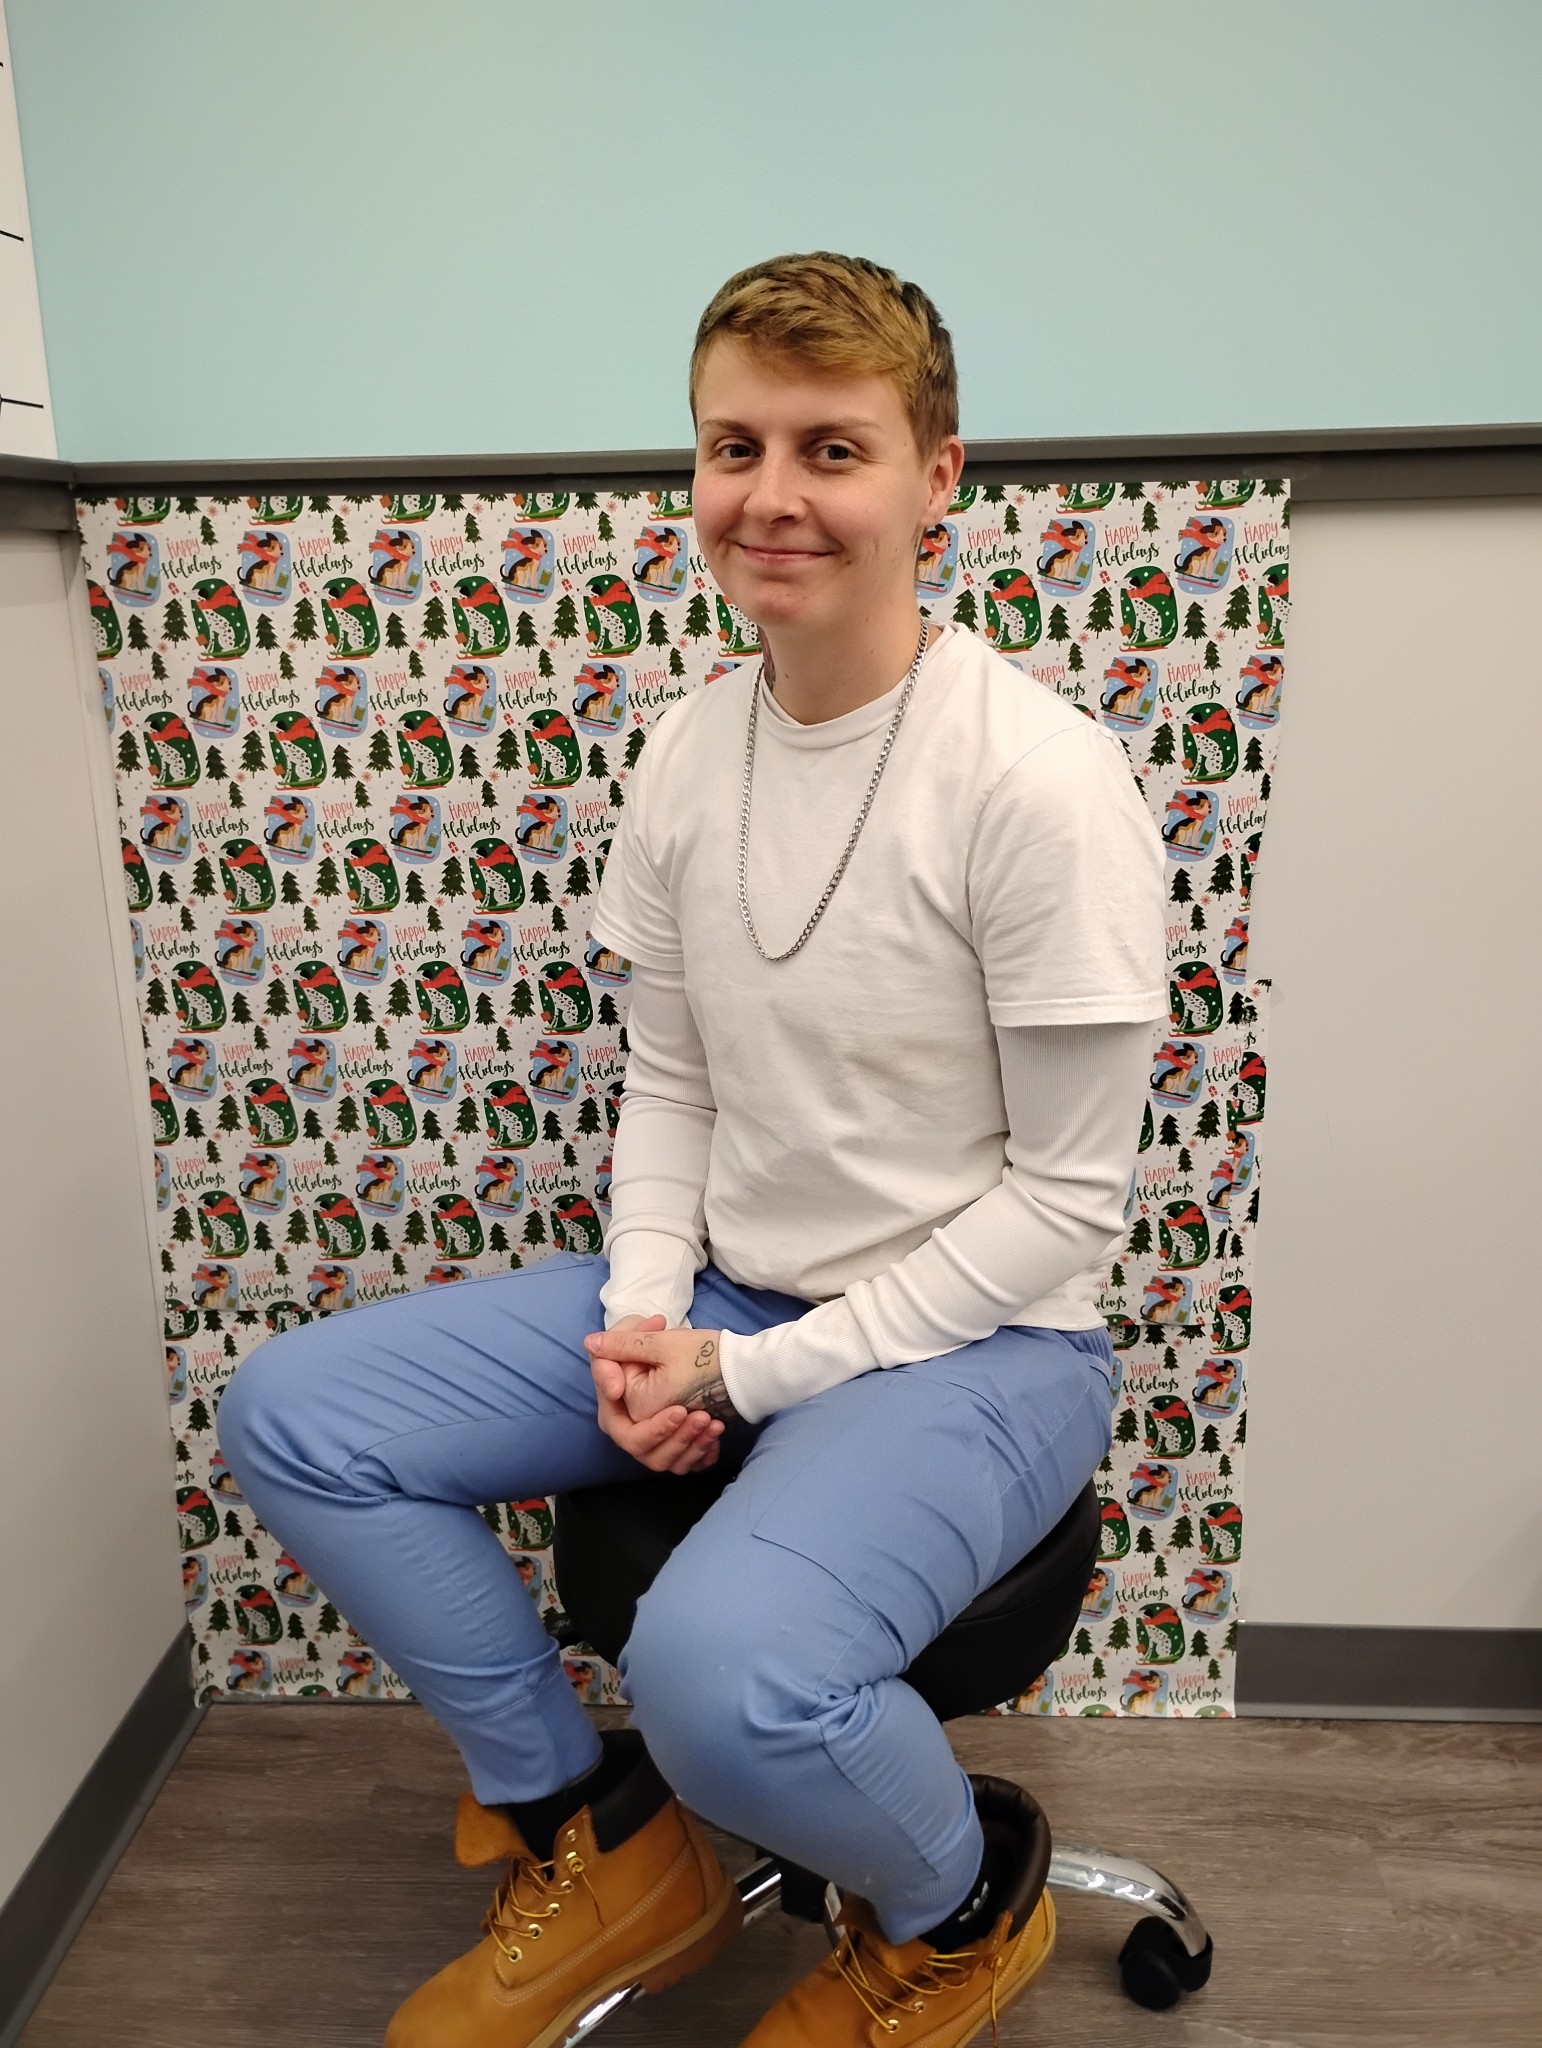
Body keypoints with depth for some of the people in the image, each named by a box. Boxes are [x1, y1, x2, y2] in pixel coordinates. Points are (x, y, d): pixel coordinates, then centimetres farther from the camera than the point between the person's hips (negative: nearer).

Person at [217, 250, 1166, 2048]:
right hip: (720, 1297, 7)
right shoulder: (684, 755, 1)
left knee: (722, 1671, -33)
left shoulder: (1038, 775, -18)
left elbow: (1066, 1196, -15)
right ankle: (598, 1840, 14)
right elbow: (668, 1082, 9)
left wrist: (757, 1372, -16)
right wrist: (645, 1314, -8)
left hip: (974, 1338, -6)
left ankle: (962, 1902, 7)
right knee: (291, 1414, -3)